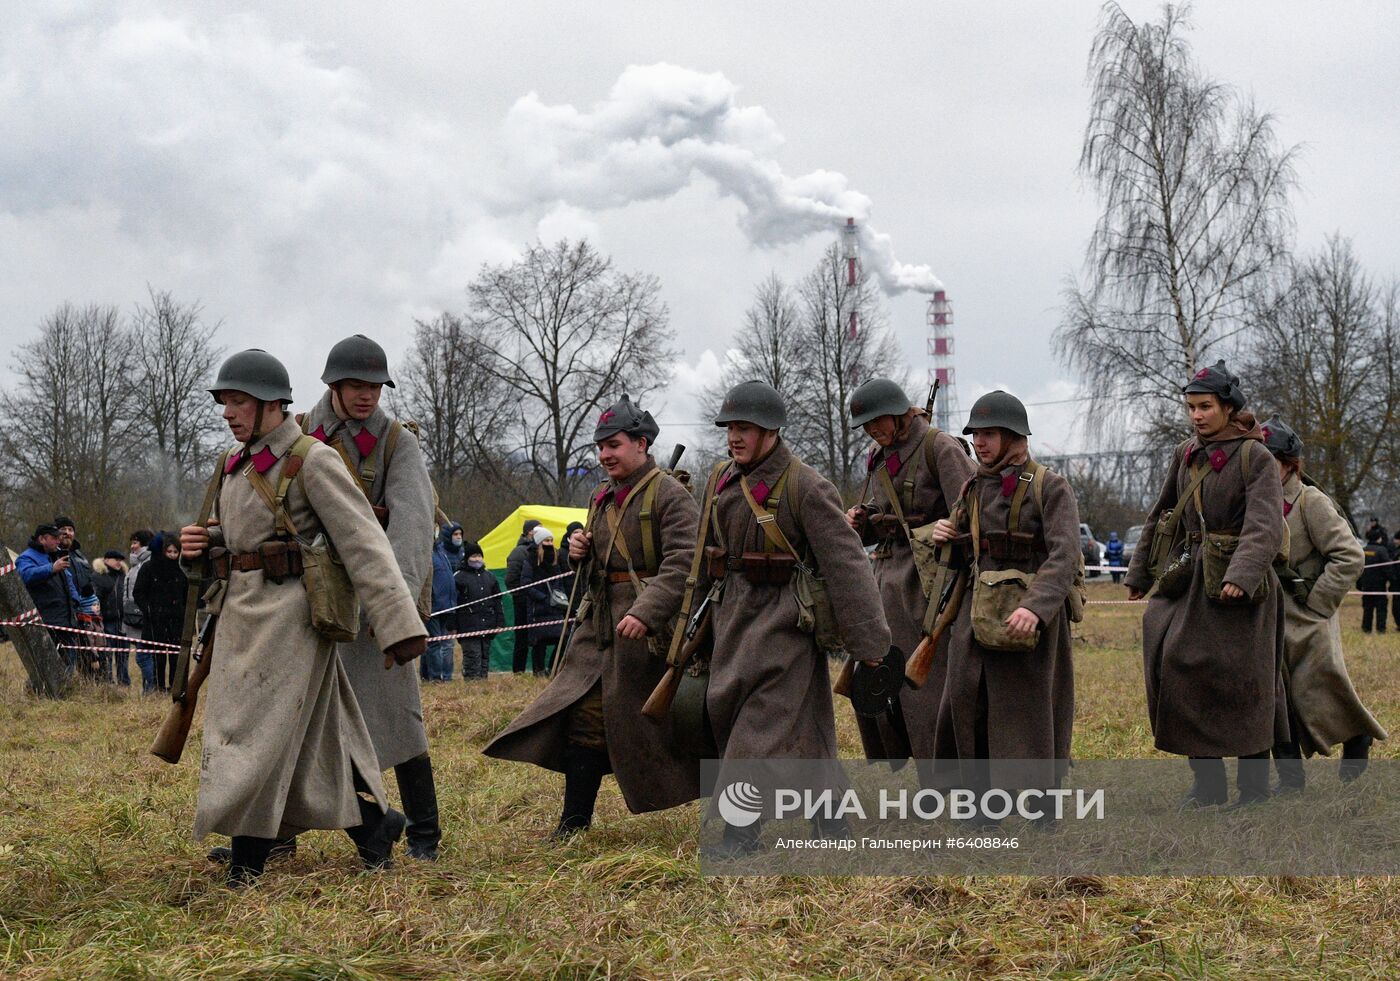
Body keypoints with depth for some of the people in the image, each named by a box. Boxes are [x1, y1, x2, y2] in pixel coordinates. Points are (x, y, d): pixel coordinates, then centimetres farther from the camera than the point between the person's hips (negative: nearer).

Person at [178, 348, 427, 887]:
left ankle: (246, 864, -1)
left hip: (288, 614, -8)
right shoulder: (233, 465, 13)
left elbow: (363, 543, -15)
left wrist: (396, 627, -21)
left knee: (257, 733, -7)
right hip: (239, 614, 8)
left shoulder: (311, 461, -11)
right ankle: (375, 823, 26)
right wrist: (198, 546, 0)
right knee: (314, 735, 12)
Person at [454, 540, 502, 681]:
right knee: (472, 655, -9)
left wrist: (500, 622, 12)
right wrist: (453, 626, -11)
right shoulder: (459, 578, -1)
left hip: (487, 625, 5)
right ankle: (471, 680, -8)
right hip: (468, 625, -5)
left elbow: (497, 602, 19)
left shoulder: (489, 576, 16)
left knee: (485, 656, 9)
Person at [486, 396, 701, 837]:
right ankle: (574, 821, 6)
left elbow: (683, 563, -22)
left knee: (664, 721, 0)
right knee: (584, 717, 2)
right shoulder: (603, 499, 16)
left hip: (649, 630, -7)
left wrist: (646, 612, -33)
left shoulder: (670, 495, -10)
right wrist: (579, 553, 3)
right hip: (599, 625, 8)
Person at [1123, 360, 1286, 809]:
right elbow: (1160, 516, 20)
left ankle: (1254, 783, 15)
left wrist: (1241, 575, -35)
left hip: (1238, 585, -6)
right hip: (1188, 579, 6)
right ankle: (1208, 783, 4)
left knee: (1242, 681, 0)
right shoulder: (1185, 455, 10)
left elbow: (1264, 526, -21)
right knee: (1178, 663, -4)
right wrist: (1140, 572, 20)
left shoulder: (1256, 458, -9)